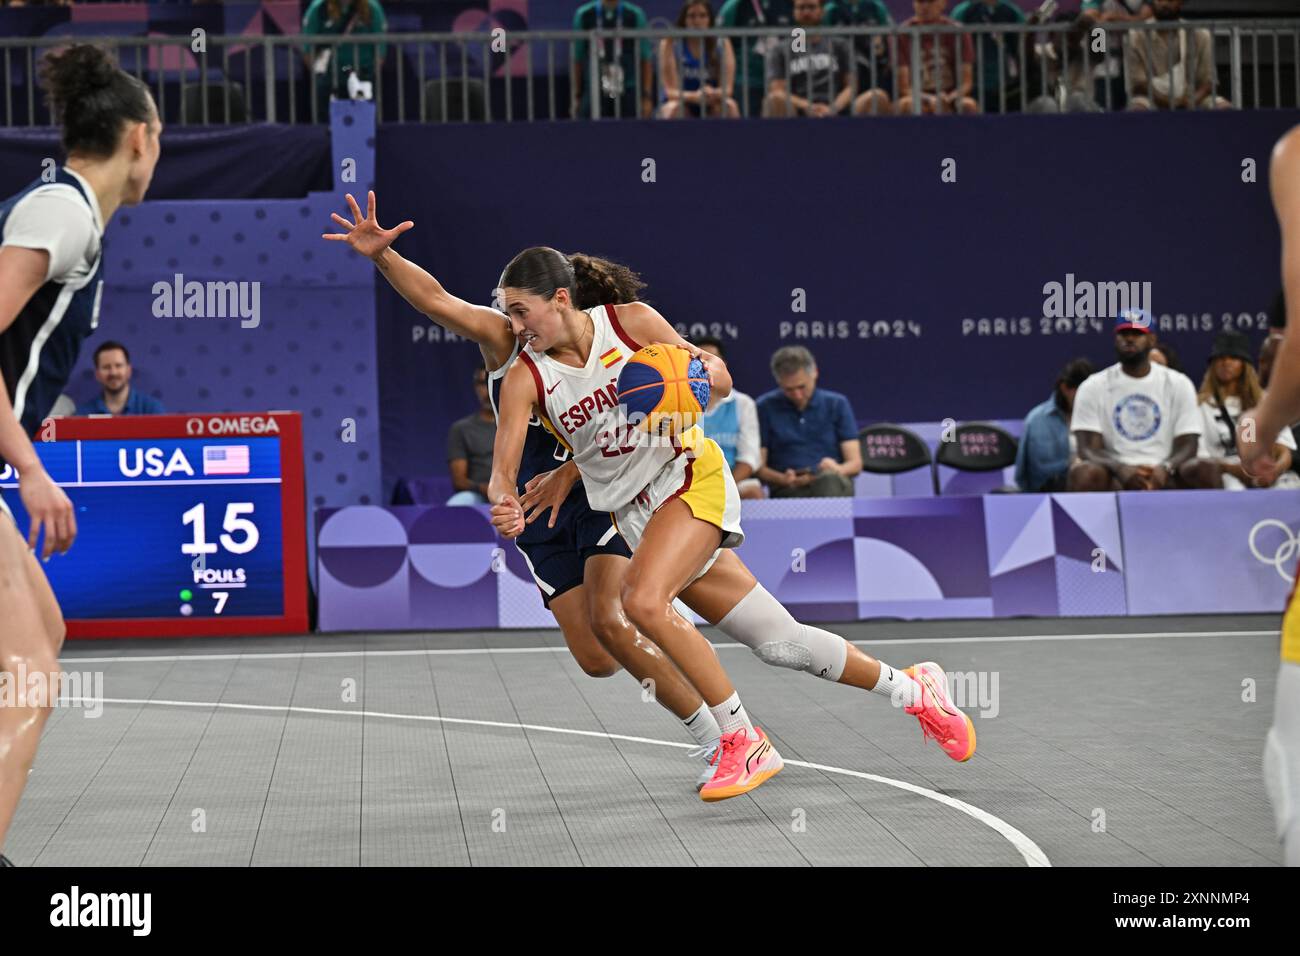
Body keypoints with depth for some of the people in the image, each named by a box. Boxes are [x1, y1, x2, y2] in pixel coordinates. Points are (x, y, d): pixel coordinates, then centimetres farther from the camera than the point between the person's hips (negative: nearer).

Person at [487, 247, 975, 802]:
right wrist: (505, 504, -35)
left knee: (643, 600, -29)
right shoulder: (525, 378, -3)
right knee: (778, 642, 3)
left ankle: (744, 744, -16)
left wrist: (697, 371, -20)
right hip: (634, 513, 4)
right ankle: (912, 690, 22)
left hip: (690, 476, -3)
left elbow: (721, 381, 2)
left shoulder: (630, 321, -7)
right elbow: (503, 469, -14)